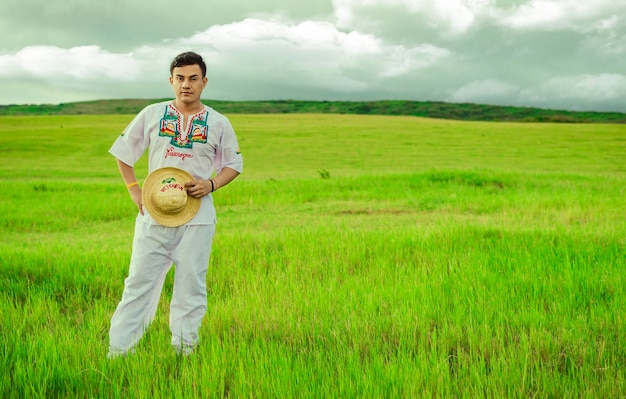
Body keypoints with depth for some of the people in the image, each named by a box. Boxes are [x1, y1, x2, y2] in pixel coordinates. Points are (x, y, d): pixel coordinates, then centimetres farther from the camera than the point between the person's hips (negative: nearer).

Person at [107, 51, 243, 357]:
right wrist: (134, 190, 3)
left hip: (197, 216, 0)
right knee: (139, 281, 0)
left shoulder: (218, 123, 4)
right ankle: (119, 350, 8)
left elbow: (234, 164, 13)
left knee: (191, 284, 4)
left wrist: (211, 185, -6)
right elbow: (123, 152, 14)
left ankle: (184, 349, 15)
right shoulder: (151, 114, 5)